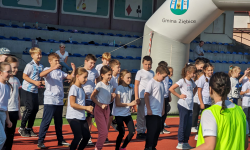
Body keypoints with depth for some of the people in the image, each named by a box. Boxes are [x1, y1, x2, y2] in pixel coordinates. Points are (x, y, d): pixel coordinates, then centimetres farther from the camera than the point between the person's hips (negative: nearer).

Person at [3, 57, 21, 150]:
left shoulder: (16, 80, 11)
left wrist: (19, 111, 17)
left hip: (14, 111, 6)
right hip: (6, 111, -6)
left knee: (11, 134, 10)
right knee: (5, 135, -2)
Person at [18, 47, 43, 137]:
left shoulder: (41, 66, 9)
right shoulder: (30, 65, -14)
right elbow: (24, 76, -16)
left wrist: (41, 82, 2)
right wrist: (35, 82, -21)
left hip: (35, 91, 8)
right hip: (27, 90, -8)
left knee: (35, 109, 7)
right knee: (29, 108, -10)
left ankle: (29, 128, 20)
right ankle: (22, 128, 3)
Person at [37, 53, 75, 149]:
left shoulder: (60, 72, 16)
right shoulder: (48, 70, -3)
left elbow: (71, 77, 15)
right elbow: (41, 75, -26)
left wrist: (74, 70, -2)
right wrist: (53, 68, -37)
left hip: (59, 100, 6)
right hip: (50, 100, -6)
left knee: (59, 121, 15)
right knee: (46, 121, -8)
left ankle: (60, 140, 24)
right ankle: (40, 141, -4)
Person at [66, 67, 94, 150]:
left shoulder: (81, 88, 15)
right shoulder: (74, 88, -13)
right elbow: (72, 104, -19)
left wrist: (88, 109, 7)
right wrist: (86, 107, -18)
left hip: (81, 117, 9)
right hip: (73, 117, -9)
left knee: (87, 136, 7)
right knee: (78, 137, -13)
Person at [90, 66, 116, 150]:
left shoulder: (110, 86, 8)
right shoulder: (100, 85, -12)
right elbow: (92, 97, -12)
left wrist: (113, 97, -5)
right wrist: (100, 105, -17)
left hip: (107, 109, 7)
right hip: (99, 109, -7)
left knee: (103, 132, 9)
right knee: (104, 132, -10)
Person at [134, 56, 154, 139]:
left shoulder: (152, 73, 13)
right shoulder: (140, 72, -3)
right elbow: (136, 85, -5)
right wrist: (136, 97, -12)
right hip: (142, 97, -6)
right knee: (141, 114, -2)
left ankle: (143, 131, 16)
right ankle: (139, 132, 3)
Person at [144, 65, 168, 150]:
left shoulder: (161, 83, 15)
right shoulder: (151, 83, -10)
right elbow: (146, 96, -14)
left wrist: (163, 109, 20)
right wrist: (148, 109, -17)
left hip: (159, 112, 8)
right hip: (151, 112, -8)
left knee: (158, 130, 9)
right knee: (152, 130, -8)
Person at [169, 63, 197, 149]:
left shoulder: (191, 82, 12)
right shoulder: (182, 81, -10)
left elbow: (195, 88, 35)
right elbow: (171, 89, -15)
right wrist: (179, 96, -11)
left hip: (190, 106, 7)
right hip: (183, 105, -7)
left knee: (189, 124, 8)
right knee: (183, 124, -4)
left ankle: (186, 142, 17)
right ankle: (180, 143, 3)